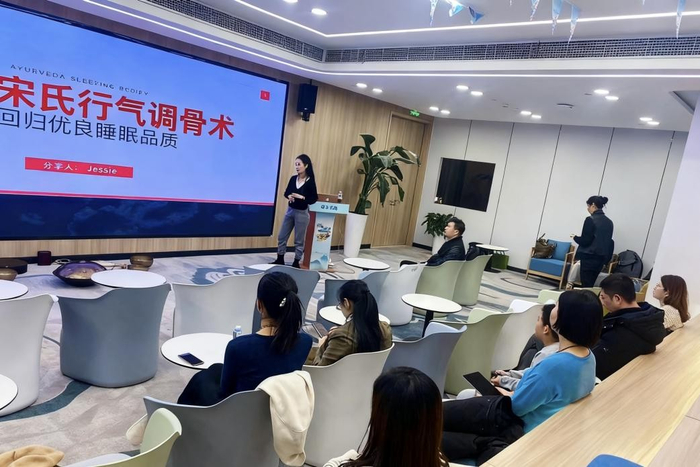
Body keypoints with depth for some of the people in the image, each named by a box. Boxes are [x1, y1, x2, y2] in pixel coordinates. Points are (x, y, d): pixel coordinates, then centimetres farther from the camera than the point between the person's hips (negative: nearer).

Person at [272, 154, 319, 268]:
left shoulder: (310, 181, -11)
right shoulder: (293, 179, 2)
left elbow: (314, 199, -10)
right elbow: (286, 192, 10)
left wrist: (301, 197, -23)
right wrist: (289, 196, -12)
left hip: (302, 213, -5)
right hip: (290, 210, 5)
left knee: (299, 240, 6)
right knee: (282, 236, 10)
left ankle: (296, 262, 19)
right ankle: (280, 259, 24)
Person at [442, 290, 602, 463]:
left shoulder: (556, 364, -31)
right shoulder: (589, 357, -2)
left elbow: (517, 405, -20)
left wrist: (509, 395, 2)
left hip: (518, 424, -9)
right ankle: (492, 445, 3)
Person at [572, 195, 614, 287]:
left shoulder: (590, 220, -13)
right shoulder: (609, 222, 8)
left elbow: (585, 241, -14)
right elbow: (608, 242, 13)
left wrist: (575, 237, 4)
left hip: (589, 258, -7)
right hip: (602, 258, 7)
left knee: (586, 286, -3)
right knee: (590, 285, 13)